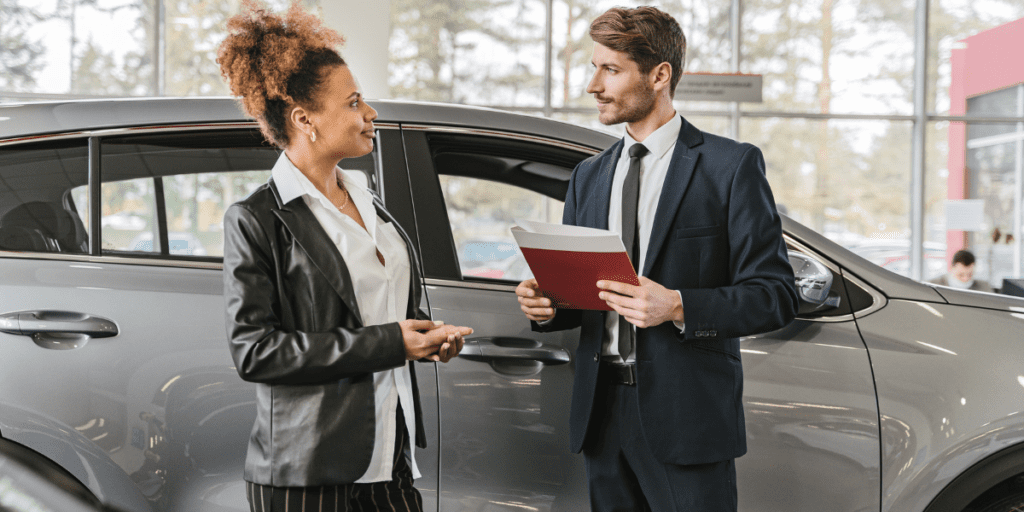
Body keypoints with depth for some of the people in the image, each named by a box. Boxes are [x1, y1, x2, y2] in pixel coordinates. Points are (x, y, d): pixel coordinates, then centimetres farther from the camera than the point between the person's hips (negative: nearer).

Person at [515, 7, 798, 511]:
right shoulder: (587, 176, 15)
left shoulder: (732, 165, -4)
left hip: (687, 417, -5)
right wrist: (546, 304, -3)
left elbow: (776, 296, -8)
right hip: (602, 411, 5)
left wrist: (678, 306, -22)